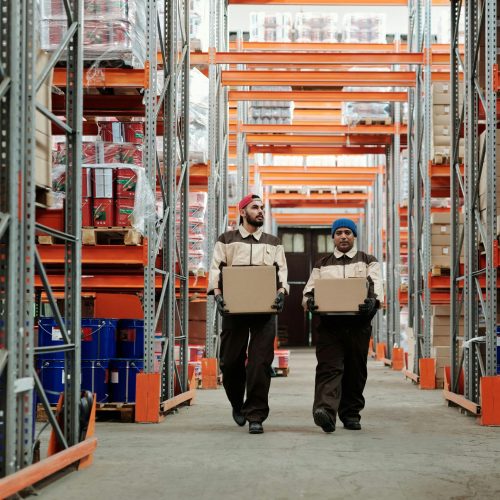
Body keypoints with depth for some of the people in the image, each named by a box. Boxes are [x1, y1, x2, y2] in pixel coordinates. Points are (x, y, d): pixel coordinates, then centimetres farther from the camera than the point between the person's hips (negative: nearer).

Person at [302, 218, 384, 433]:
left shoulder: (368, 262, 14)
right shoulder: (322, 264, 19)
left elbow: (377, 286, -2)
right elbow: (309, 290, 9)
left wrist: (373, 301, -25)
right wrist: (309, 301, -16)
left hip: (358, 324, 0)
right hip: (329, 324, 0)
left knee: (356, 371, 4)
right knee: (329, 367, -15)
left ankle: (351, 413, 16)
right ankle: (325, 411, -30)